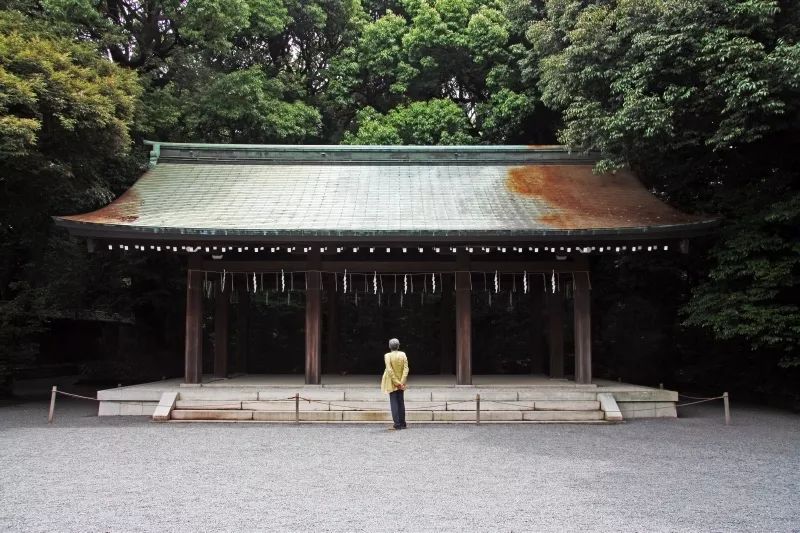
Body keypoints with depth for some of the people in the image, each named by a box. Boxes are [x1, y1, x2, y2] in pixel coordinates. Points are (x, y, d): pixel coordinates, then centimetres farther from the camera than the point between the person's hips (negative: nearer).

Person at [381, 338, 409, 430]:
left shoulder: (387, 356, -11)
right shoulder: (403, 354, -2)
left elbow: (389, 370, -17)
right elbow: (406, 369, -8)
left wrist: (396, 382, -12)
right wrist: (401, 382, -10)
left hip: (392, 383, -3)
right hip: (401, 382, 3)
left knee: (394, 402, -1)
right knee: (401, 402, 13)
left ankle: (397, 424, -6)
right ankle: (402, 423, 16)